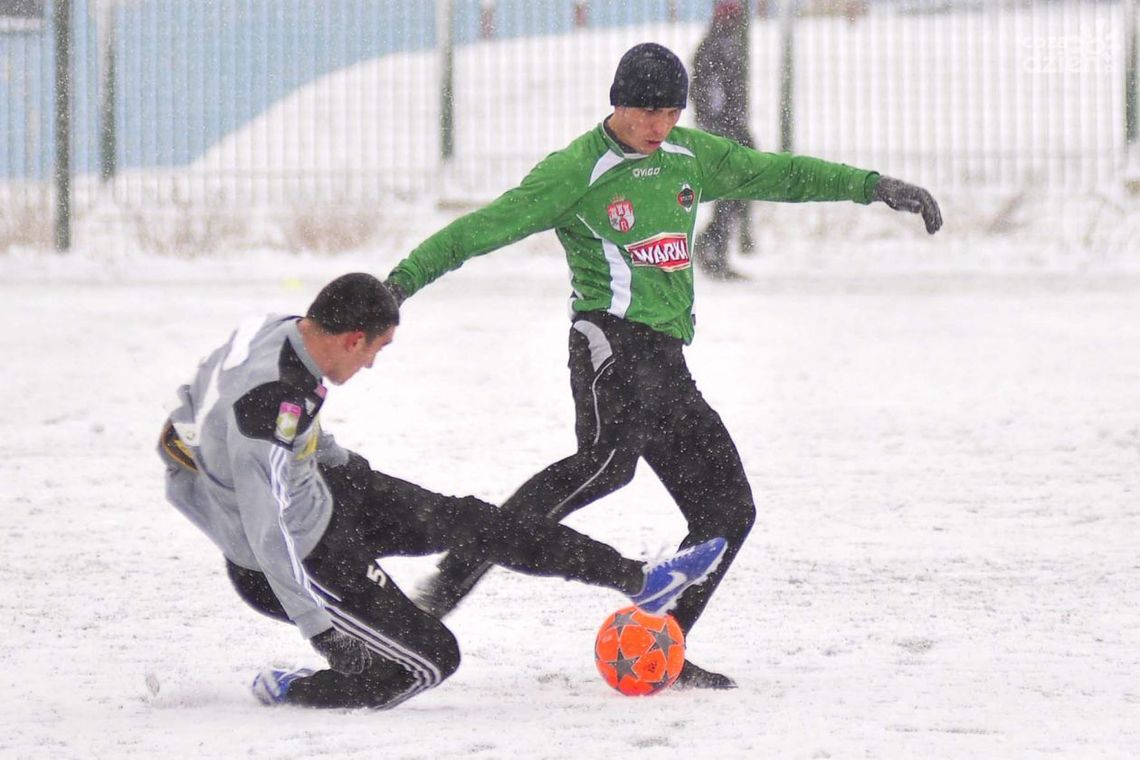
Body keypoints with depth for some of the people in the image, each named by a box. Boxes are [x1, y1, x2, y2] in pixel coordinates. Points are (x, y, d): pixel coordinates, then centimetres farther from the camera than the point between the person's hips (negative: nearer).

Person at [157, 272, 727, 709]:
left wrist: (343, 462, 28)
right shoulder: (269, 403, -37)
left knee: (471, 523, 10)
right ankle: (288, 693, 17)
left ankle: (640, 581, 20)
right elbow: (270, 532, -34)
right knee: (429, 661, -2)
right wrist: (321, 626, -30)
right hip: (296, 559, -10)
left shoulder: (277, 331, -9)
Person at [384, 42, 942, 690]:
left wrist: (873, 186, 21)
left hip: (666, 359, 8)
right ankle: (461, 569, -40)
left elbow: (776, 174, 26)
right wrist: (405, 278, -16)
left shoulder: (690, 154, 17)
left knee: (729, 512, 2)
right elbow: (486, 227, -7)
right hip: (612, 339, -8)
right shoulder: (577, 172, -3)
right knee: (608, 458, -36)